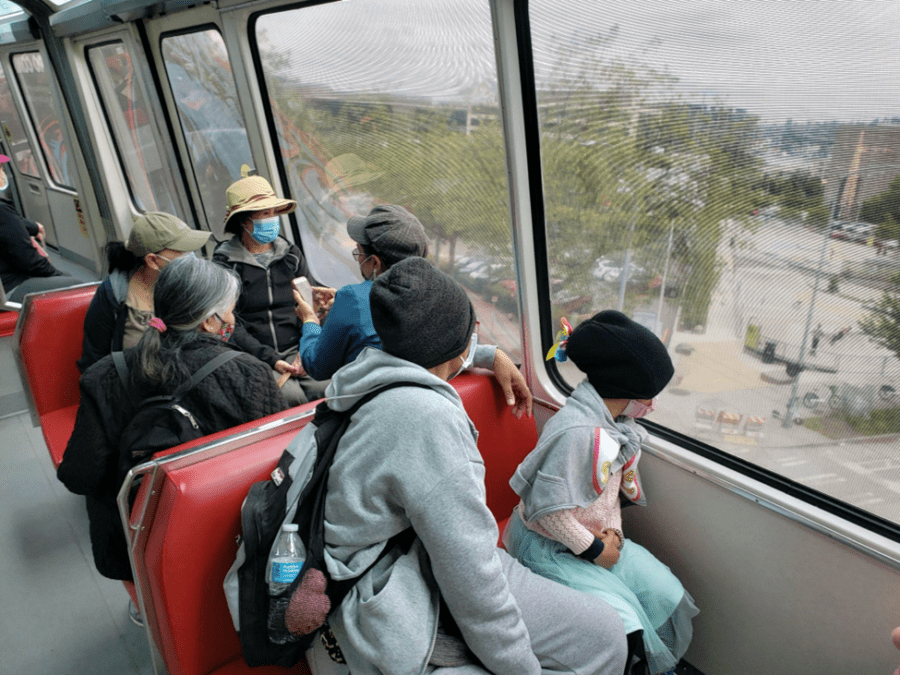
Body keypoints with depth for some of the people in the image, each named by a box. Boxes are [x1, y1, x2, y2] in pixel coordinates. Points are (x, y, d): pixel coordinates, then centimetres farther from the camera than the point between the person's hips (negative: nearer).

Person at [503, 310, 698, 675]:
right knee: (621, 615, -18)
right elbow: (549, 508, -29)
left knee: (664, 591, 3)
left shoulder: (609, 422, 0)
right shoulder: (578, 432, -32)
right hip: (547, 546, -9)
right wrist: (593, 549, -16)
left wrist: (613, 532, 0)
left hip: (596, 535, 9)